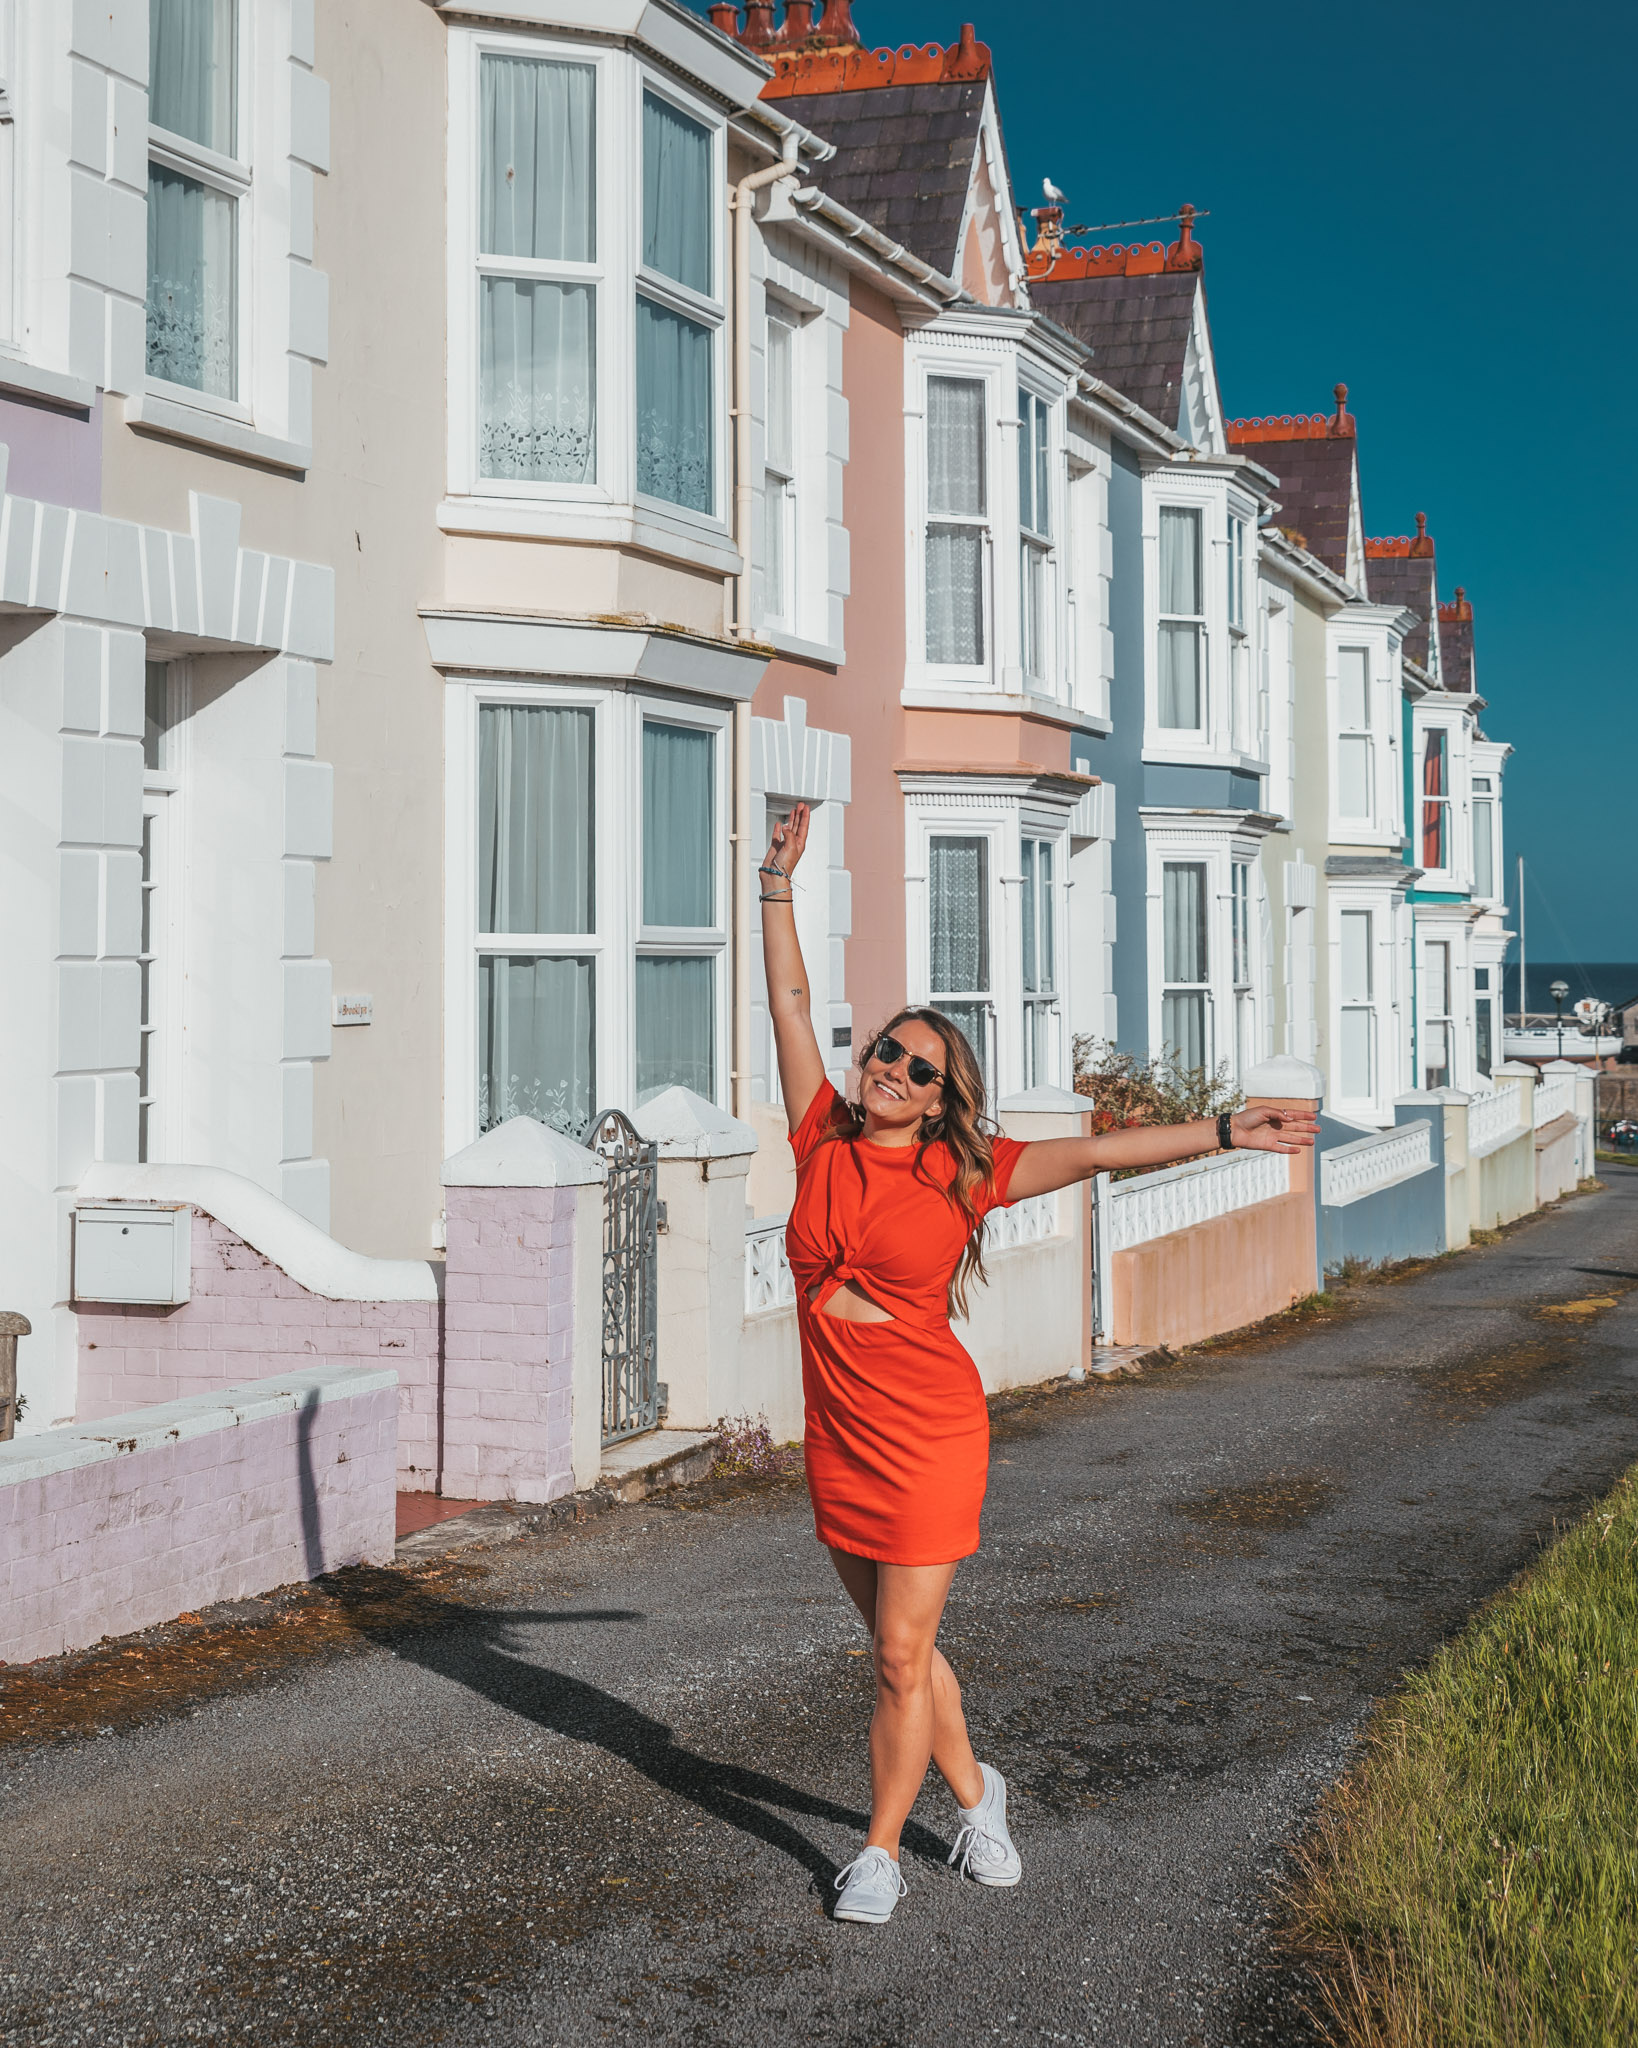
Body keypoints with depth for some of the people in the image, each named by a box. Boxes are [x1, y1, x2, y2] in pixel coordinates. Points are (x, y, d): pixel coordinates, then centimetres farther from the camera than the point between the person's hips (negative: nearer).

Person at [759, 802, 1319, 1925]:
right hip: (837, 1437, 4)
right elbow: (791, 1003, 5)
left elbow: (1098, 1152, -4)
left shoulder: (962, 1170, -4)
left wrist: (1226, 1132, -6)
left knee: (902, 1658, -2)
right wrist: (779, 880, 3)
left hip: (928, 1432, -4)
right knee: (902, 1646, 16)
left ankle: (881, 1852, 15)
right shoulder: (824, 1140, 3)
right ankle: (974, 1792, 39)